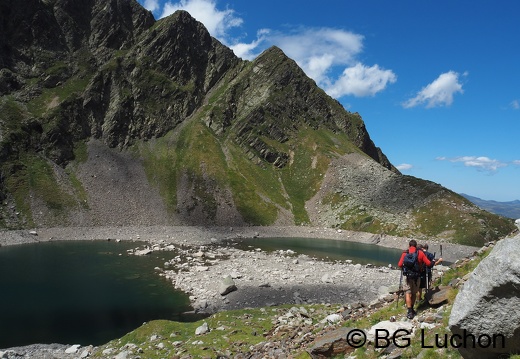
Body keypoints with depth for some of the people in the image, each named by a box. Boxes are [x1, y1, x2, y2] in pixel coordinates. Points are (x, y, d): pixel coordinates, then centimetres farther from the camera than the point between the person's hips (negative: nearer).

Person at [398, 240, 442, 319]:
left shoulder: (405, 253, -4)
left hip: (409, 276, -2)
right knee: (414, 293, 18)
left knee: (408, 293, 1)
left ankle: (410, 312, -9)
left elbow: (399, 265, -9)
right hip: (417, 276, 2)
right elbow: (429, 264, 0)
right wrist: (438, 261, 16)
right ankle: (412, 310, 29)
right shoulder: (420, 253, -2)